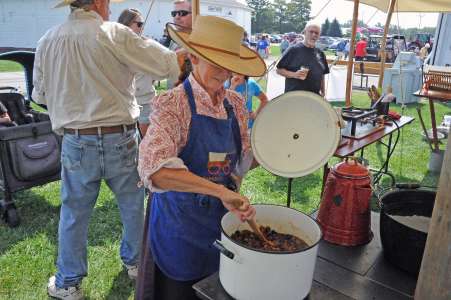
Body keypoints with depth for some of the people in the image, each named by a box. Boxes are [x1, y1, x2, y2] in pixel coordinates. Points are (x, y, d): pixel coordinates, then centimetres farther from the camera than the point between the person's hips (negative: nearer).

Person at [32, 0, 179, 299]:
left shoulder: (47, 41, 2)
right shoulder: (115, 34, -11)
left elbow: (40, 94, 11)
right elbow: (168, 64, -10)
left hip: (75, 142, 3)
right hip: (119, 138, -2)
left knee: (74, 213, 16)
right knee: (133, 204, 19)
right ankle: (135, 261, 39)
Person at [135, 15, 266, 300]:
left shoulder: (236, 103, -1)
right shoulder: (171, 104, -19)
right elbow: (154, 169, -35)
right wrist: (220, 190, -39)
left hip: (223, 214, 6)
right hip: (181, 219, -5)